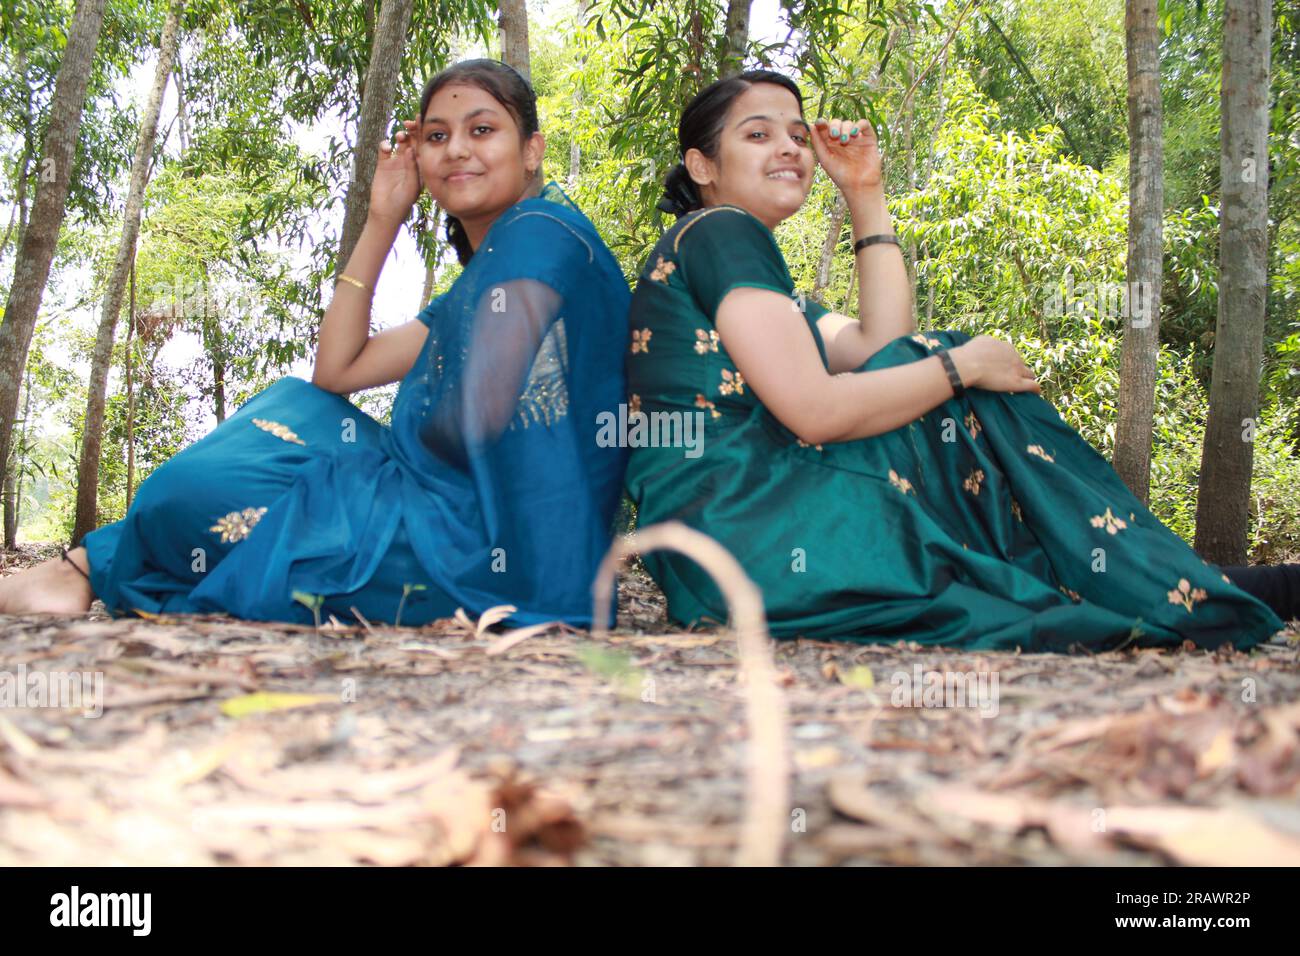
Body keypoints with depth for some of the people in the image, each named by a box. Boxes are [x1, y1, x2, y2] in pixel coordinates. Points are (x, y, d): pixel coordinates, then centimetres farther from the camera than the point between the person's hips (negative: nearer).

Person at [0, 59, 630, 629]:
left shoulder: (542, 232, -10)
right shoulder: (485, 278, 19)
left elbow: (482, 417, -19)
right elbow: (337, 370, 16)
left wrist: (397, 440, 2)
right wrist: (382, 221, 13)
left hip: (498, 553, -9)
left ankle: (92, 568, 20)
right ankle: (88, 567, 12)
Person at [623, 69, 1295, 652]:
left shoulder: (743, 259, 24)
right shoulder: (720, 234, -8)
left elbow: (881, 350, 16)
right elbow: (814, 410, -19)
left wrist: (865, 196, 15)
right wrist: (964, 366, -7)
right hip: (748, 536, -10)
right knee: (969, 403, -3)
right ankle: (1186, 597, 3)